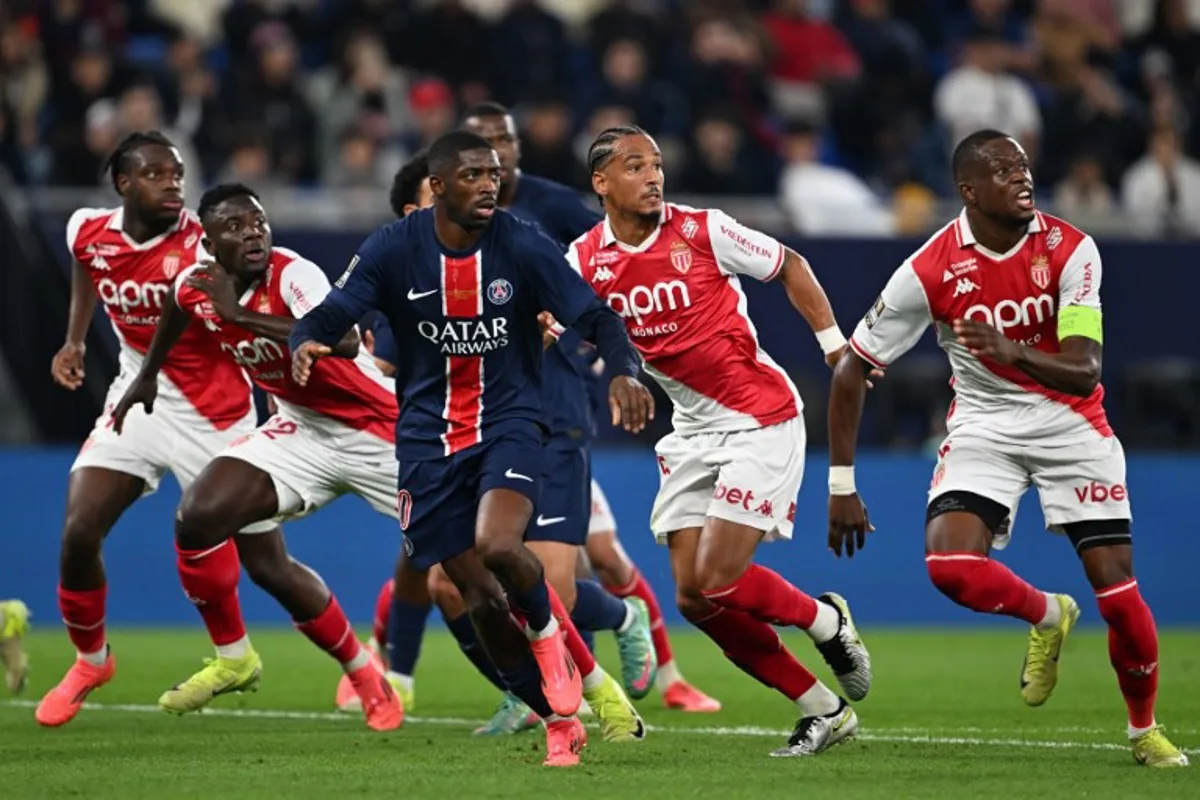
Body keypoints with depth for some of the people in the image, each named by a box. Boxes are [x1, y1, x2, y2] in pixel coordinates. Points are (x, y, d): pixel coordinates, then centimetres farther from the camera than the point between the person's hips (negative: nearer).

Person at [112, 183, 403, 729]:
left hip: (378, 430, -6)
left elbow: (344, 342, -46)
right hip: (299, 428, 6)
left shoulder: (292, 275, -27)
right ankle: (233, 658, 10)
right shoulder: (195, 285, -7)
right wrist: (147, 374, 34)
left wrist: (240, 314, -42)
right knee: (199, 516, -10)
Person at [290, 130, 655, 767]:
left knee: (497, 547, -29)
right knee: (480, 596, -1)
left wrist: (623, 371, -31)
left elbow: (595, 318, -11)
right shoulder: (393, 250, -7)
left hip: (508, 423, -2)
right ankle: (559, 718, 17)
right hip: (428, 435, 2)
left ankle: (547, 628, 5)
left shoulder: (522, 246, -9)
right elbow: (329, 315, -10)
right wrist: (305, 344, -34)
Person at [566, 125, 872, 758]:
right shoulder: (585, 260, -1)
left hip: (761, 419, -5)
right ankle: (821, 710, 10)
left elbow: (789, 267, 3)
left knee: (717, 580, -16)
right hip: (692, 433, 5)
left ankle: (826, 621, 14)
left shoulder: (702, 230, -11)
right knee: (693, 598, -2)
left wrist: (834, 344, 0)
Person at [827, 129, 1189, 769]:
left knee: (1117, 588, -8)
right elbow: (852, 369, -8)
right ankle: (1048, 617, 10)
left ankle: (1145, 729, 19)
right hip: (983, 423, 0)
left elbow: (1084, 374, -23)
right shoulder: (929, 272, -17)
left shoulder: (1070, 249, -16)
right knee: (949, 565, -24)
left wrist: (1012, 352, -43)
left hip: (1071, 422, 0)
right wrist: (841, 486, -8)